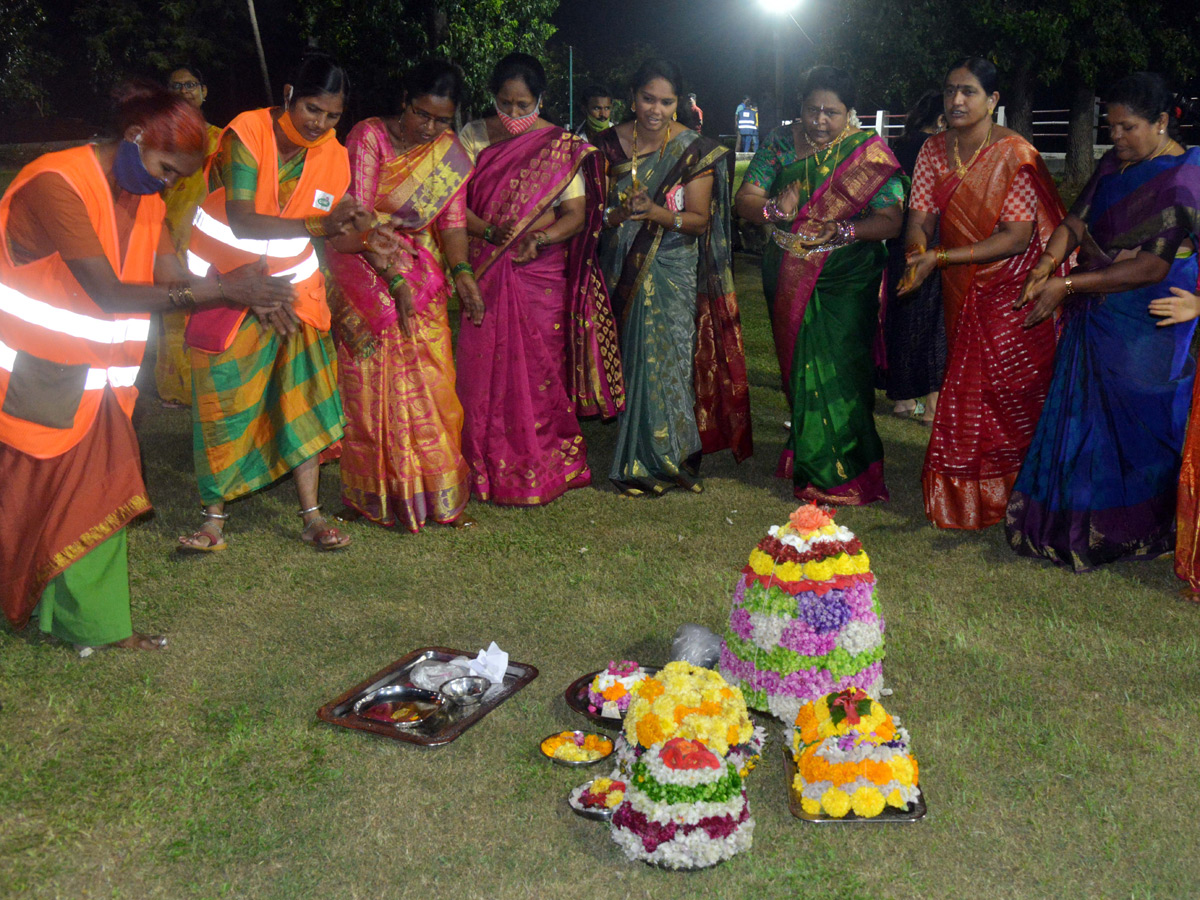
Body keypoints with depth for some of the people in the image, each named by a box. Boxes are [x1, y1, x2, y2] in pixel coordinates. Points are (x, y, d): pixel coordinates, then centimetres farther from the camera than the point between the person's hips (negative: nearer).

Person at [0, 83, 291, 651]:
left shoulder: (145, 199, 6)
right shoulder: (57, 185, -21)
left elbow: (172, 279, -2)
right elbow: (109, 294, -26)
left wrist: (248, 295, -19)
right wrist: (219, 288, -28)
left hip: (95, 380, 8)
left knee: (99, 495, 8)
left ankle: (96, 622, 17)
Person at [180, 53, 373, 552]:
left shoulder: (334, 157, -2)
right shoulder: (247, 133, -16)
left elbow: (330, 233, 1)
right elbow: (241, 219, -25)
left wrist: (355, 230, -19)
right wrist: (316, 225, -28)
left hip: (291, 286, 3)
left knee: (300, 400, 0)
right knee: (223, 403, 1)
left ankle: (312, 517, 7)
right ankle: (214, 516, 12)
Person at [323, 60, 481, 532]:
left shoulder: (451, 152, 6)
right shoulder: (369, 137, -8)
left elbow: (452, 219, 3)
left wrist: (460, 270, -15)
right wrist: (392, 274, -20)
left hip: (423, 278, 4)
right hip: (364, 275, -3)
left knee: (431, 384, 1)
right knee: (371, 386, -2)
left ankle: (439, 495, 11)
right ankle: (375, 493, 10)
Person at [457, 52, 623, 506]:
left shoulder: (562, 146, 2)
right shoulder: (473, 137, 6)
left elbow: (577, 214, -2)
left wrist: (541, 239, -20)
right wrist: (489, 231, -16)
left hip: (541, 274, -1)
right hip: (485, 274, 2)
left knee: (539, 370, 0)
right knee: (484, 366, 1)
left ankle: (542, 471, 13)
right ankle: (488, 469, 14)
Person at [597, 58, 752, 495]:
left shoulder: (694, 150, -3)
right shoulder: (610, 143, 4)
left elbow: (700, 219, -7)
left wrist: (655, 212, -23)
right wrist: (620, 212, -16)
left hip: (673, 273, -3)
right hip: (624, 270, 3)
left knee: (664, 357, -6)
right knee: (630, 356, 4)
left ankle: (660, 461, 6)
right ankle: (636, 456, 16)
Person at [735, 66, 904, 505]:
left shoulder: (869, 151, -3)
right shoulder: (780, 142, 6)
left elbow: (890, 220, -9)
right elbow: (745, 200, 1)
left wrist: (843, 231, -26)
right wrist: (773, 209, -21)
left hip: (845, 279, -3)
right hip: (789, 278, 3)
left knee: (837, 366, -8)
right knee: (797, 365, 11)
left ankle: (840, 471, 3)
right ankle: (804, 451, 28)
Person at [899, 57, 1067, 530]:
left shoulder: (1015, 154, -16)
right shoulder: (934, 149, 2)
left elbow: (1017, 237, -20)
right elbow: (919, 217, 0)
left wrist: (938, 257, -25)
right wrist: (917, 250, -25)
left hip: (1011, 292, -5)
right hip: (961, 292, 5)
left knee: (1007, 396, -1)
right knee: (964, 392, 10)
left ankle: (1006, 498, 15)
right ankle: (960, 498, 23)